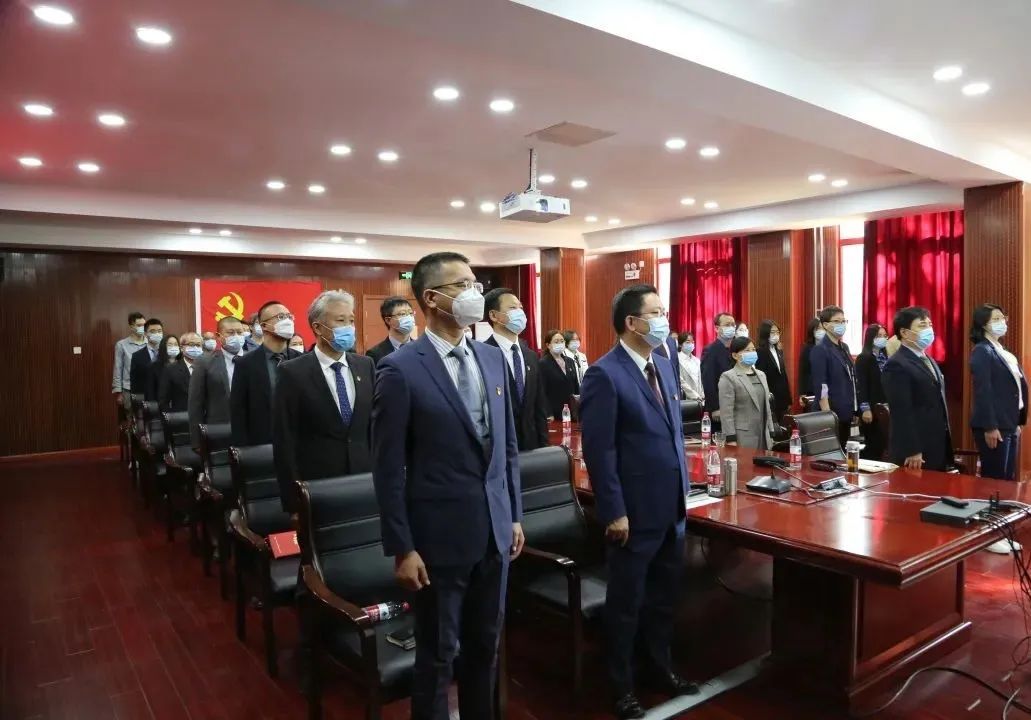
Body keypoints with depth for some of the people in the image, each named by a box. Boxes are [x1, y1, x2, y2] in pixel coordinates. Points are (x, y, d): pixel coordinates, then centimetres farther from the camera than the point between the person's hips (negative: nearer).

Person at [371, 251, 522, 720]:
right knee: (438, 655, 13)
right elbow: (388, 468, -12)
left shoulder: (493, 359, 5)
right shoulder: (400, 370, -13)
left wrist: (514, 515, 11)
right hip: (441, 535, -5)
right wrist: (401, 548, -11)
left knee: (486, 644, 20)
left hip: (494, 530, 6)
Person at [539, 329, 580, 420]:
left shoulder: (570, 361, 12)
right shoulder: (542, 364, -7)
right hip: (554, 413, -5)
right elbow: (542, 393, -11)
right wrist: (549, 415, -16)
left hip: (571, 411, 6)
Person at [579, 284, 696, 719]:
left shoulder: (664, 368, 9)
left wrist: (683, 488, 15)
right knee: (626, 603, 10)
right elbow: (599, 451, -18)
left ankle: (659, 670, 42)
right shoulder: (604, 374, -16)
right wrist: (614, 512, -18)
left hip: (671, 508, 8)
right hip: (635, 512, -7)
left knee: (664, 597, 21)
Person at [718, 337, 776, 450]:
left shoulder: (761, 375, 15)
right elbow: (726, 412, -13)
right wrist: (731, 440, -17)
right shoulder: (728, 377, -7)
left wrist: (771, 434, 14)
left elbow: (766, 407, 19)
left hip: (763, 437, 7)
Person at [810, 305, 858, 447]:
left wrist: (854, 411, 14)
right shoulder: (820, 350, -12)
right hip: (832, 413, -8)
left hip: (846, 413, 8)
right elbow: (820, 387, -17)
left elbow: (850, 380, 17)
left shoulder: (844, 347, 12)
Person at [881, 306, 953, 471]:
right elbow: (902, 413, -20)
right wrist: (912, 451, -22)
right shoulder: (897, 365, -15)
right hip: (916, 451, -9)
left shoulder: (929, 361, 16)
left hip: (937, 448, 9)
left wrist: (945, 445, 19)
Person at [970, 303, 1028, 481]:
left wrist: (1017, 422, 15)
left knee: (1008, 478, 13)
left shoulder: (1003, 352, 15)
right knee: (994, 479, -2)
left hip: (1010, 425, 9)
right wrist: (990, 427, -21)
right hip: (994, 426, -9)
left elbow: (1017, 385, 19)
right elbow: (983, 391, -18)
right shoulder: (982, 351, -11)